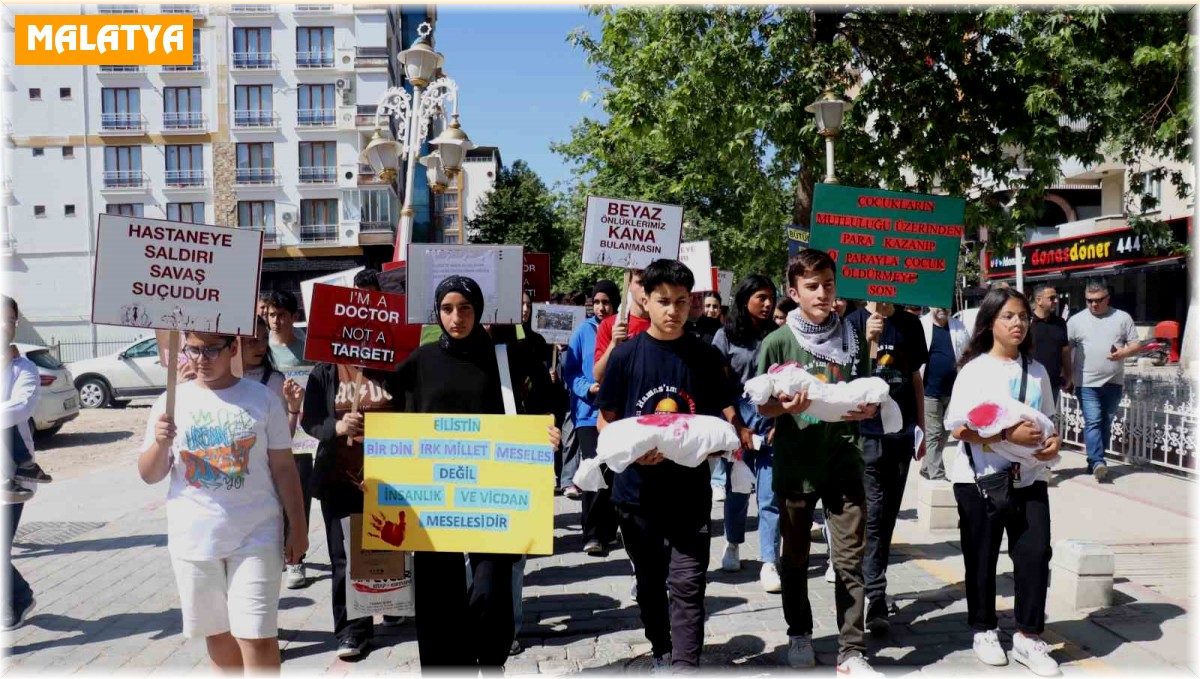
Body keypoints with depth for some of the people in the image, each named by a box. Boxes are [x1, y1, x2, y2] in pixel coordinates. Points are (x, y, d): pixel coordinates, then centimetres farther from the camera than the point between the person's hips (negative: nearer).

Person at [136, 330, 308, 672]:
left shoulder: (262, 398, -2)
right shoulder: (171, 402, 2)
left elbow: (283, 467, 2)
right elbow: (149, 475, 4)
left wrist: (298, 527, 0)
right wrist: (160, 443, -17)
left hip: (255, 536, -2)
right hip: (193, 539, 3)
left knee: (258, 638, -3)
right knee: (217, 633, 16)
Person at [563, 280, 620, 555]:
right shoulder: (583, 331, 1)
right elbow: (570, 371, 2)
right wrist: (588, 388, -14)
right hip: (589, 412, -1)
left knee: (614, 473, 12)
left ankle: (607, 530, 28)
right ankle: (593, 534, 1)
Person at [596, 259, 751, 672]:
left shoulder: (705, 357, 0)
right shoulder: (626, 355, -3)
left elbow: (725, 415, 7)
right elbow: (605, 421, 0)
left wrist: (737, 433, -15)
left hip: (690, 491, 0)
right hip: (637, 487, 1)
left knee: (687, 583, -4)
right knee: (650, 580, 16)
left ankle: (684, 667, 1)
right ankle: (663, 654, 36)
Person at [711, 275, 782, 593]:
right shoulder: (726, 335, 3)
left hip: (772, 419, 1)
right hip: (737, 416, 0)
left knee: (770, 494, -4)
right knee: (737, 487, 11)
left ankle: (769, 564, -1)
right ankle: (732, 545, 33)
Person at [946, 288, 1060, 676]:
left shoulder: (1037, 371, 8)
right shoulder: (974, 370, -7)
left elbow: (1048, 420, 16)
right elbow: (960, 429, -13)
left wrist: (1053, 441, -5)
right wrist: (1009, 435, -24)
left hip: (1029, 477, 4)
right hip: (980, 479, -4)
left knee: (1035, 552, -3)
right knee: (981, 557, 7)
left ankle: (1028, 637, 11)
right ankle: (984, 631, 25)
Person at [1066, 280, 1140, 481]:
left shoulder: (1122, 318, 6)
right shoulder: (1076, 321, 3)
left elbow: (1136, 344, 6)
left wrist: (1123, 352, -16)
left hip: (1114, 382, 3)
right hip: (1087, 383, -2)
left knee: (1106, 424, 9)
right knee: (1093, 423, -12)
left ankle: (1094, 461, 18)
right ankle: (1098, 463, -19)